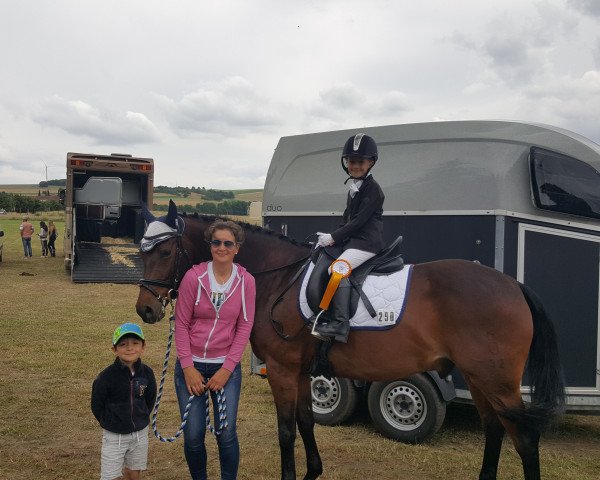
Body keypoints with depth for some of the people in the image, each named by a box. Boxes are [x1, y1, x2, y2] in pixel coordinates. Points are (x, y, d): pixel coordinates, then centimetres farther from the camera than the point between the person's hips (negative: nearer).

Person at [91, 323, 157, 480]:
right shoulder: (106, 376, -18)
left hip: (140, 434, 3)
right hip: (114, 437, -3)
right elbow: (96, 406, -5)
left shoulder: (147, 373, -7)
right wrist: (111, 424, 3)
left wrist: (140, 419, 8)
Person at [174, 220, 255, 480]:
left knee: (226, 434, -1)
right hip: (191, 365, 0)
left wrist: (226, 369, -8)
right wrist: (188, 368, -9)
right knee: (193, 437, 4)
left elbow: (244, 327, -3)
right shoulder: (194, 277, -9)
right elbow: (181, 324, -5)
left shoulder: (246, 281, -4)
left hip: (226, 366, 1)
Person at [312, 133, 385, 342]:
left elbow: (359, 221, -17)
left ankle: (340, 324, -30)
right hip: (352, 239, 10)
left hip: (367, 242, -10)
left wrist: (334, 237, -16)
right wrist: (332, 236, 6)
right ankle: (324, 316, 12)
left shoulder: (372, 189, -10)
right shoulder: (354, 188, 19)